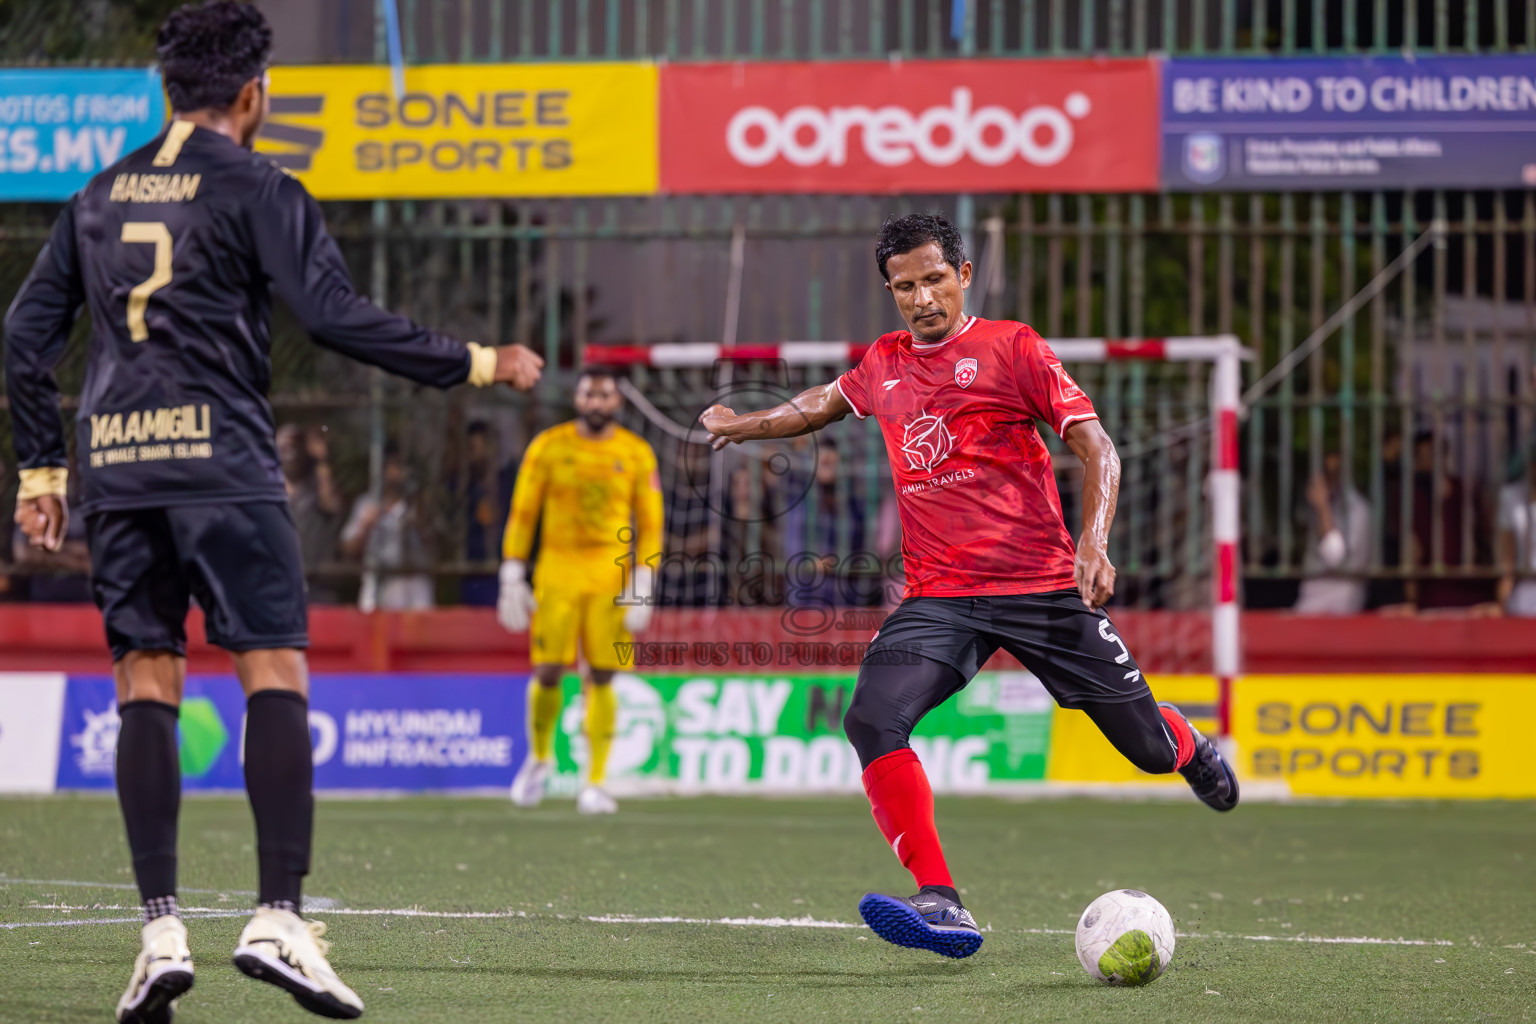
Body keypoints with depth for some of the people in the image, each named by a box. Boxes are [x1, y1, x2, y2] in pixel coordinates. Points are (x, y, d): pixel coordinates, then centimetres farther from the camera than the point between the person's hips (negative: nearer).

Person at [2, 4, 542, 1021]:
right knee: (276, 677, -4)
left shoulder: (100, 196, 16)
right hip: (220, 461, -5)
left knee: (146, 688, 5)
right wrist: (476, 363, -2)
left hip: (115, 468, 5)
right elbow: (339, 318, -10)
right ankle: (280, 918, -15)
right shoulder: (258, 190, -1)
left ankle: (161, 931, -3)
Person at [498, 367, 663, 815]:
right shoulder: (548, 447, 4)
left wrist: (642, 585, -3)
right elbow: (522, 513, 6)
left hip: (612, 576, 0)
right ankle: (539, 757, 21)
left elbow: (650, 523, 6)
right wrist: (512, 578, 1)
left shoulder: (637, 454, 5)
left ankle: (595, 783, 1)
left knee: (601, 678, -4)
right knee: (548, 672, -5)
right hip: (556, 572, 0)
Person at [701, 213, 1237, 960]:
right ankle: (939, 904, -27)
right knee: (873, 718, -24)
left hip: (1043, 589, -3)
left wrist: (1093, 544, -21)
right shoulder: (883, 365, 13)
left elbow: (1096, 447, -7)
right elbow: (825, 403, 37)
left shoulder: (1012, 349, -2)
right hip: (939, 599, 3)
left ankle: (1190, 749, 45)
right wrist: (743, 425, 42)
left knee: (1147, 745, 4)